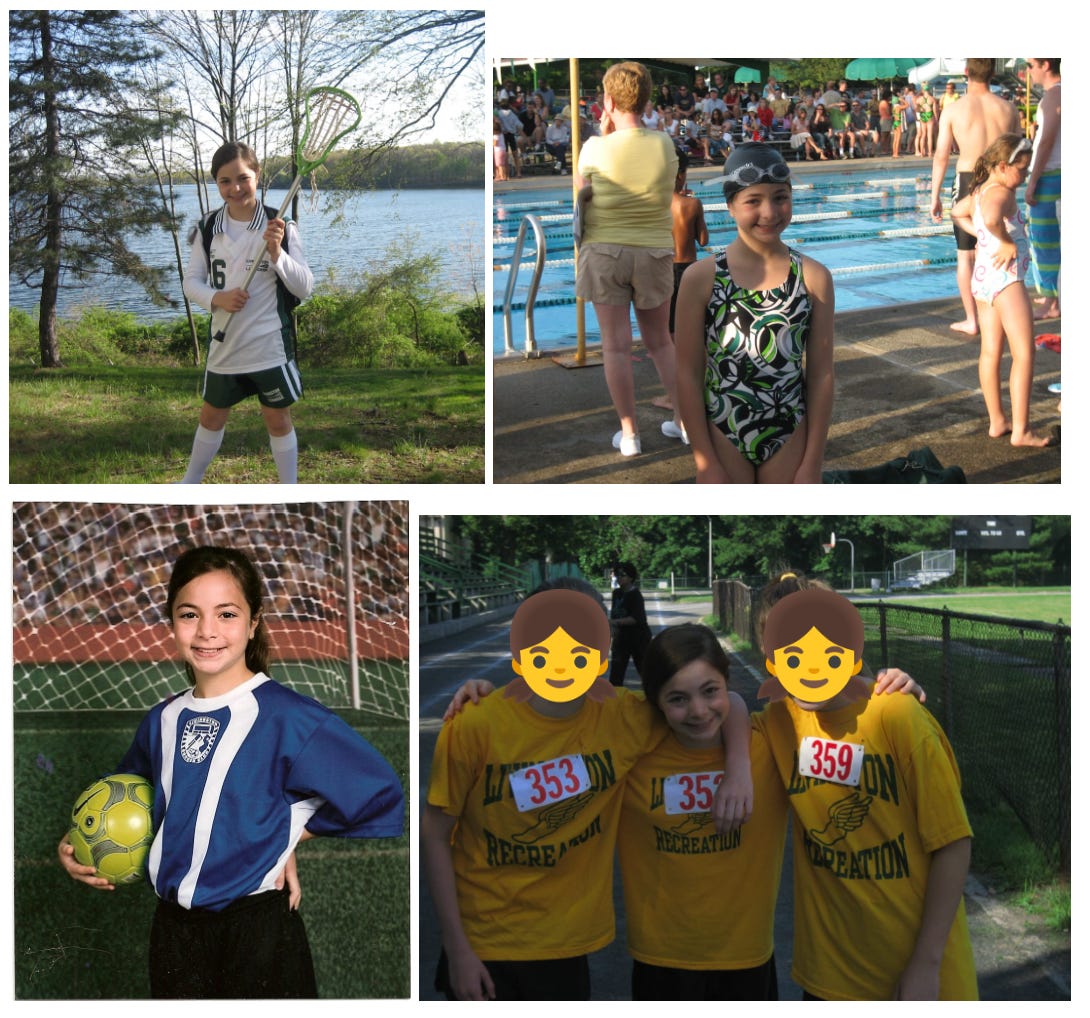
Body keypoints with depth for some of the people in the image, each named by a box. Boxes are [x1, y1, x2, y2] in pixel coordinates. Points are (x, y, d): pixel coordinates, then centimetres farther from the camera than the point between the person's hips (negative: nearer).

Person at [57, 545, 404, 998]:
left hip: (257, 930, -6)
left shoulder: (286, 715, -13)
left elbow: (379, 799, -16)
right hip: (172, 925, 6)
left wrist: (296, 834, -10)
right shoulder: (163, 721, 6)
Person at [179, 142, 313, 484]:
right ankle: (190, 483, 38)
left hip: (271, 347, -3)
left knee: (278, 420, 8)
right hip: (224, 345, 3)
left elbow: (305, 288, -10)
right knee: (212, 417, 20)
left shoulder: (279, 227, -10)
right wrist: (216, 297, -17)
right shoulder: (208, 229, -1)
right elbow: (191, 281, 4)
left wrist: (277, 252, -26)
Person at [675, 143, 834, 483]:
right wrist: (706, 464, -7)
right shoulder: (701, 278, -6)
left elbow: (821, 374, 0)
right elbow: (688, 375, -5)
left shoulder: (814, 277, -2)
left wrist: (812, 465, -2)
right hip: (724, 441, -1)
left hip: (789, 441, 1)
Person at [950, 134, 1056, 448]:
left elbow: (957, 212, 31)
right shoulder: (1001, 193, -18)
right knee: (1024, 354, -4)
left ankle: (997, 421, 20)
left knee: (991, 352, 13)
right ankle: (1020, 430, -4)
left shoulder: (978, 192, 10)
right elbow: (991, 218, -41)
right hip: (1006, 278, -10)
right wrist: (1008, 243, -24)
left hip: (982, 278, 10)